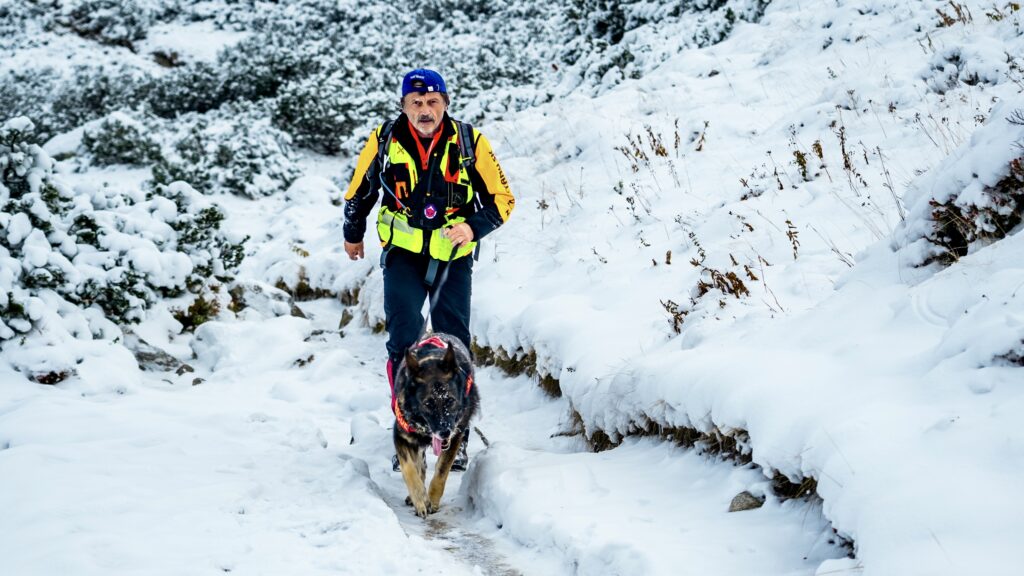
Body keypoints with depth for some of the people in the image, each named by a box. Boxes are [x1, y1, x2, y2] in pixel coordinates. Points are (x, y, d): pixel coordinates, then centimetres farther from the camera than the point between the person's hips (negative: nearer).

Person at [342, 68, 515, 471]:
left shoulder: (470, 142, -9)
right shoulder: (384, 140, -7)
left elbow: (502, 199, -4)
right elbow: (359, 190, 10)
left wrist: (473, 227, -23)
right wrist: (353, 235, 23)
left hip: (454, 256, 0)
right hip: (403, 254, 0)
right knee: (404, 340, -13)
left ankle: (457, 436, 13)